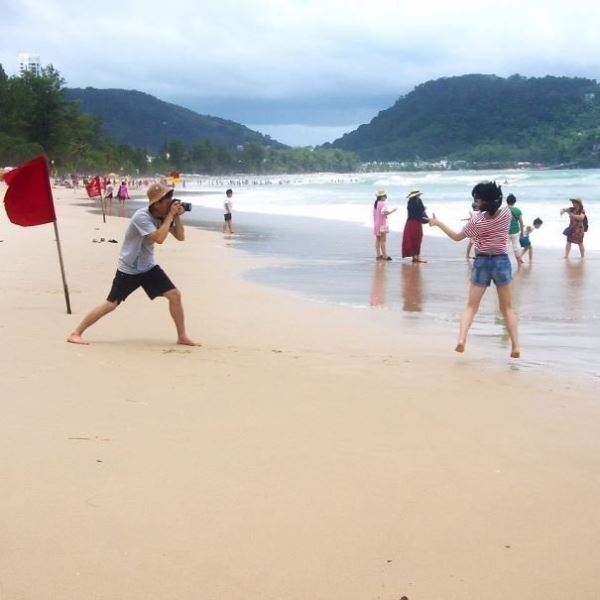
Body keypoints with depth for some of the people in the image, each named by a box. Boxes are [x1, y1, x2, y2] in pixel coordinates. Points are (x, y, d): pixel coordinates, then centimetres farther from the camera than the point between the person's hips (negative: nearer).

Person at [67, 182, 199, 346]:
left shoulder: (163, 217, -2)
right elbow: (159, 238, -36)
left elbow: (180, 237, 0)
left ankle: (182, 336, 7)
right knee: (110, 305, -7)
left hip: (149, 267, 7)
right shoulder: (141, 217, -26)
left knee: (175, 295, -4)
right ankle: (76, 333, 4)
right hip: (128, 270, -7)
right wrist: (170, 215, -29)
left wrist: (177, 217, -13)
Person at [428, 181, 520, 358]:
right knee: (507, 308, 10)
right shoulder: (506, 213, -6)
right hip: (502, 261, 1)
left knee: (471, 306, 5)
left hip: (482, 262, -1)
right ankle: (515, 346, 3)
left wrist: (438, 223, 12)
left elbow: (457, 237, 3)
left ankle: (461, 338, -14)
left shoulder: (476, 220, -10)